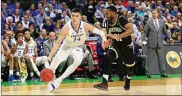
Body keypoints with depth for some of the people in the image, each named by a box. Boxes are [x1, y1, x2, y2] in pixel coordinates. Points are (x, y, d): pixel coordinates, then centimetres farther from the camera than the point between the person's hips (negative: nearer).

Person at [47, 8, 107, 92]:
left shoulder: (85, 25, -27)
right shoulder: (66, 27, -31)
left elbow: (98, 31, -21)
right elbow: (58, 43, -28)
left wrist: (103, 37, -45)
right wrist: (50, 56, -35)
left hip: (78, 47, 1)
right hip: (66, 46, -1)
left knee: (78, 61, -26)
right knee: (55, 62, -3)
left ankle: (59, 79, -8)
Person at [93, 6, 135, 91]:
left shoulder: (122, 20, -25)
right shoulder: (108, 23, -6)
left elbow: (131, 30, -42)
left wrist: (117, 37, -47)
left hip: (126, 46, -4)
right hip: (116, 45, 4)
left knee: (129, 66, 11)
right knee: (107, 58, -24)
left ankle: (127, 82, 44)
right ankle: (104, 83, -27)